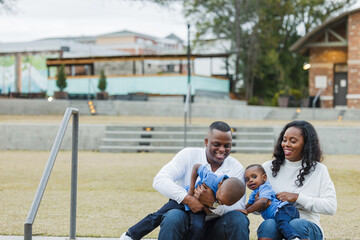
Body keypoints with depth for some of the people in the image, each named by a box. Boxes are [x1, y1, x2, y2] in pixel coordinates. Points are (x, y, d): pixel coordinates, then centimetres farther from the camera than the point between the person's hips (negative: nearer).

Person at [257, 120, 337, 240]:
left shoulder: (319, 170, 9)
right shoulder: (268, 167, 13)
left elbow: (331, 207, -3)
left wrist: (297, 198, -10)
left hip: (308, 227, -1)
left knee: (297, 225, -37)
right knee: (268, 225, -35)